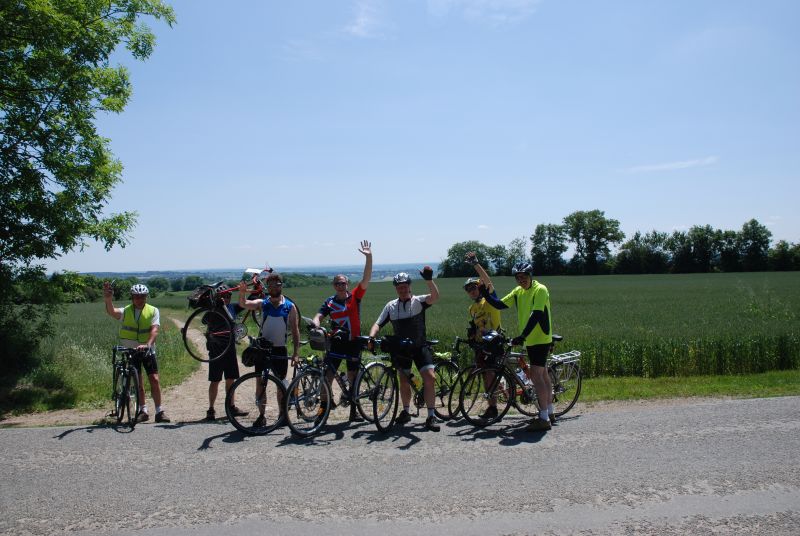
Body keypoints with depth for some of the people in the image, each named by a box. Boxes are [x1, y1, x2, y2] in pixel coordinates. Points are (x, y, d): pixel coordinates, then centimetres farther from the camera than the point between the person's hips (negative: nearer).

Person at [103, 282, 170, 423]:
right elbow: (112, 312, -26)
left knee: (154, 379, -5)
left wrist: (148, 344, -34)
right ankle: (143, 411, 15)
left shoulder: (153, 311, -5)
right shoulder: (125, 311, -4)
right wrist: (108, 299, -47)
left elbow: (154, 330, -17)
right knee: (137, 382, 4)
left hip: (147, 350, -1)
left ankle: (159, 412, 2)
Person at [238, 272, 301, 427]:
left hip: (280, 350, -1)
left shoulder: (290, 306, 0)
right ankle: (261, 416, 14)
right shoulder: (262, 303, 1)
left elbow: (295, 331, 0)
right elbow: (244, 304, -17)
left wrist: (296, 353, -6)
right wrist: (242, 292, -39)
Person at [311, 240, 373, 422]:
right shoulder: (329, 302, 1)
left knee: (353, 376, 9)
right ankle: (324, 407, 5)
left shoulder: (355, 297, -1)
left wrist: (369, 257, -21)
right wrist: (315, 324, -34)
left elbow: (366, 279, -10)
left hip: (354, 342, 1)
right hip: (336, 342, 0)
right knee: (327, 375, -6)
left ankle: (353, 411, 19)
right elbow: (318, 316, -9)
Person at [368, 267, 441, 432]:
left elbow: (435, 297, -26)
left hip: (419, 347, -3)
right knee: (404, 381, 10)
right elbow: (378, 324, 1)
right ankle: (406, 411, 31)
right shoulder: (391, 306, 2)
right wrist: (371, 337, -20)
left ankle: (431, 416, -9)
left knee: (430, 377, -16)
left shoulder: (418, 301, -7)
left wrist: (429, 280, -42)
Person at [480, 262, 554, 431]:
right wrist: (486, 295, -8)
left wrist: (522, 336, -32)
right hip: (530, 340, 9)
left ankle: (544, 419, -10)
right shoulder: (518, 291, 9)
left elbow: (536, 315, -26)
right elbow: (500, 304, 7)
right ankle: (549, 413, 27)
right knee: (543, 375, 16)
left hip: (541, 339, -8)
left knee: (536, 375, -13)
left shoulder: (540, 290, -16)